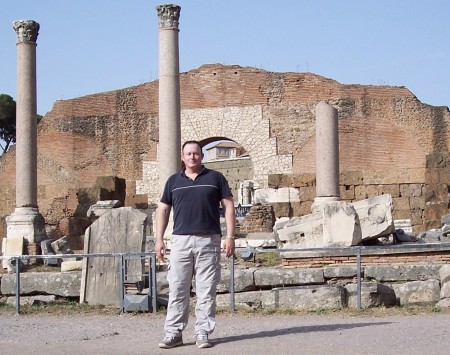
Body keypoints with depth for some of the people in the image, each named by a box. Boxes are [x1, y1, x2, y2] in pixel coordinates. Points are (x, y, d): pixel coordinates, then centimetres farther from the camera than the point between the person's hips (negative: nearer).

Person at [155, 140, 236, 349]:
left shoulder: (215, 178, 8)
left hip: (208, 240, -2)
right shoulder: (173, 181, 14)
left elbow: (228, 206, 6)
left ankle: (203, 333, 5)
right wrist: (159, 239, 6)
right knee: (177, 289, 0)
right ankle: (173, 333, 5)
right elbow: (163, 210, 15)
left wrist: (230, 236, -3)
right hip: (180, 240, 2)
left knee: (206, 291, 0)